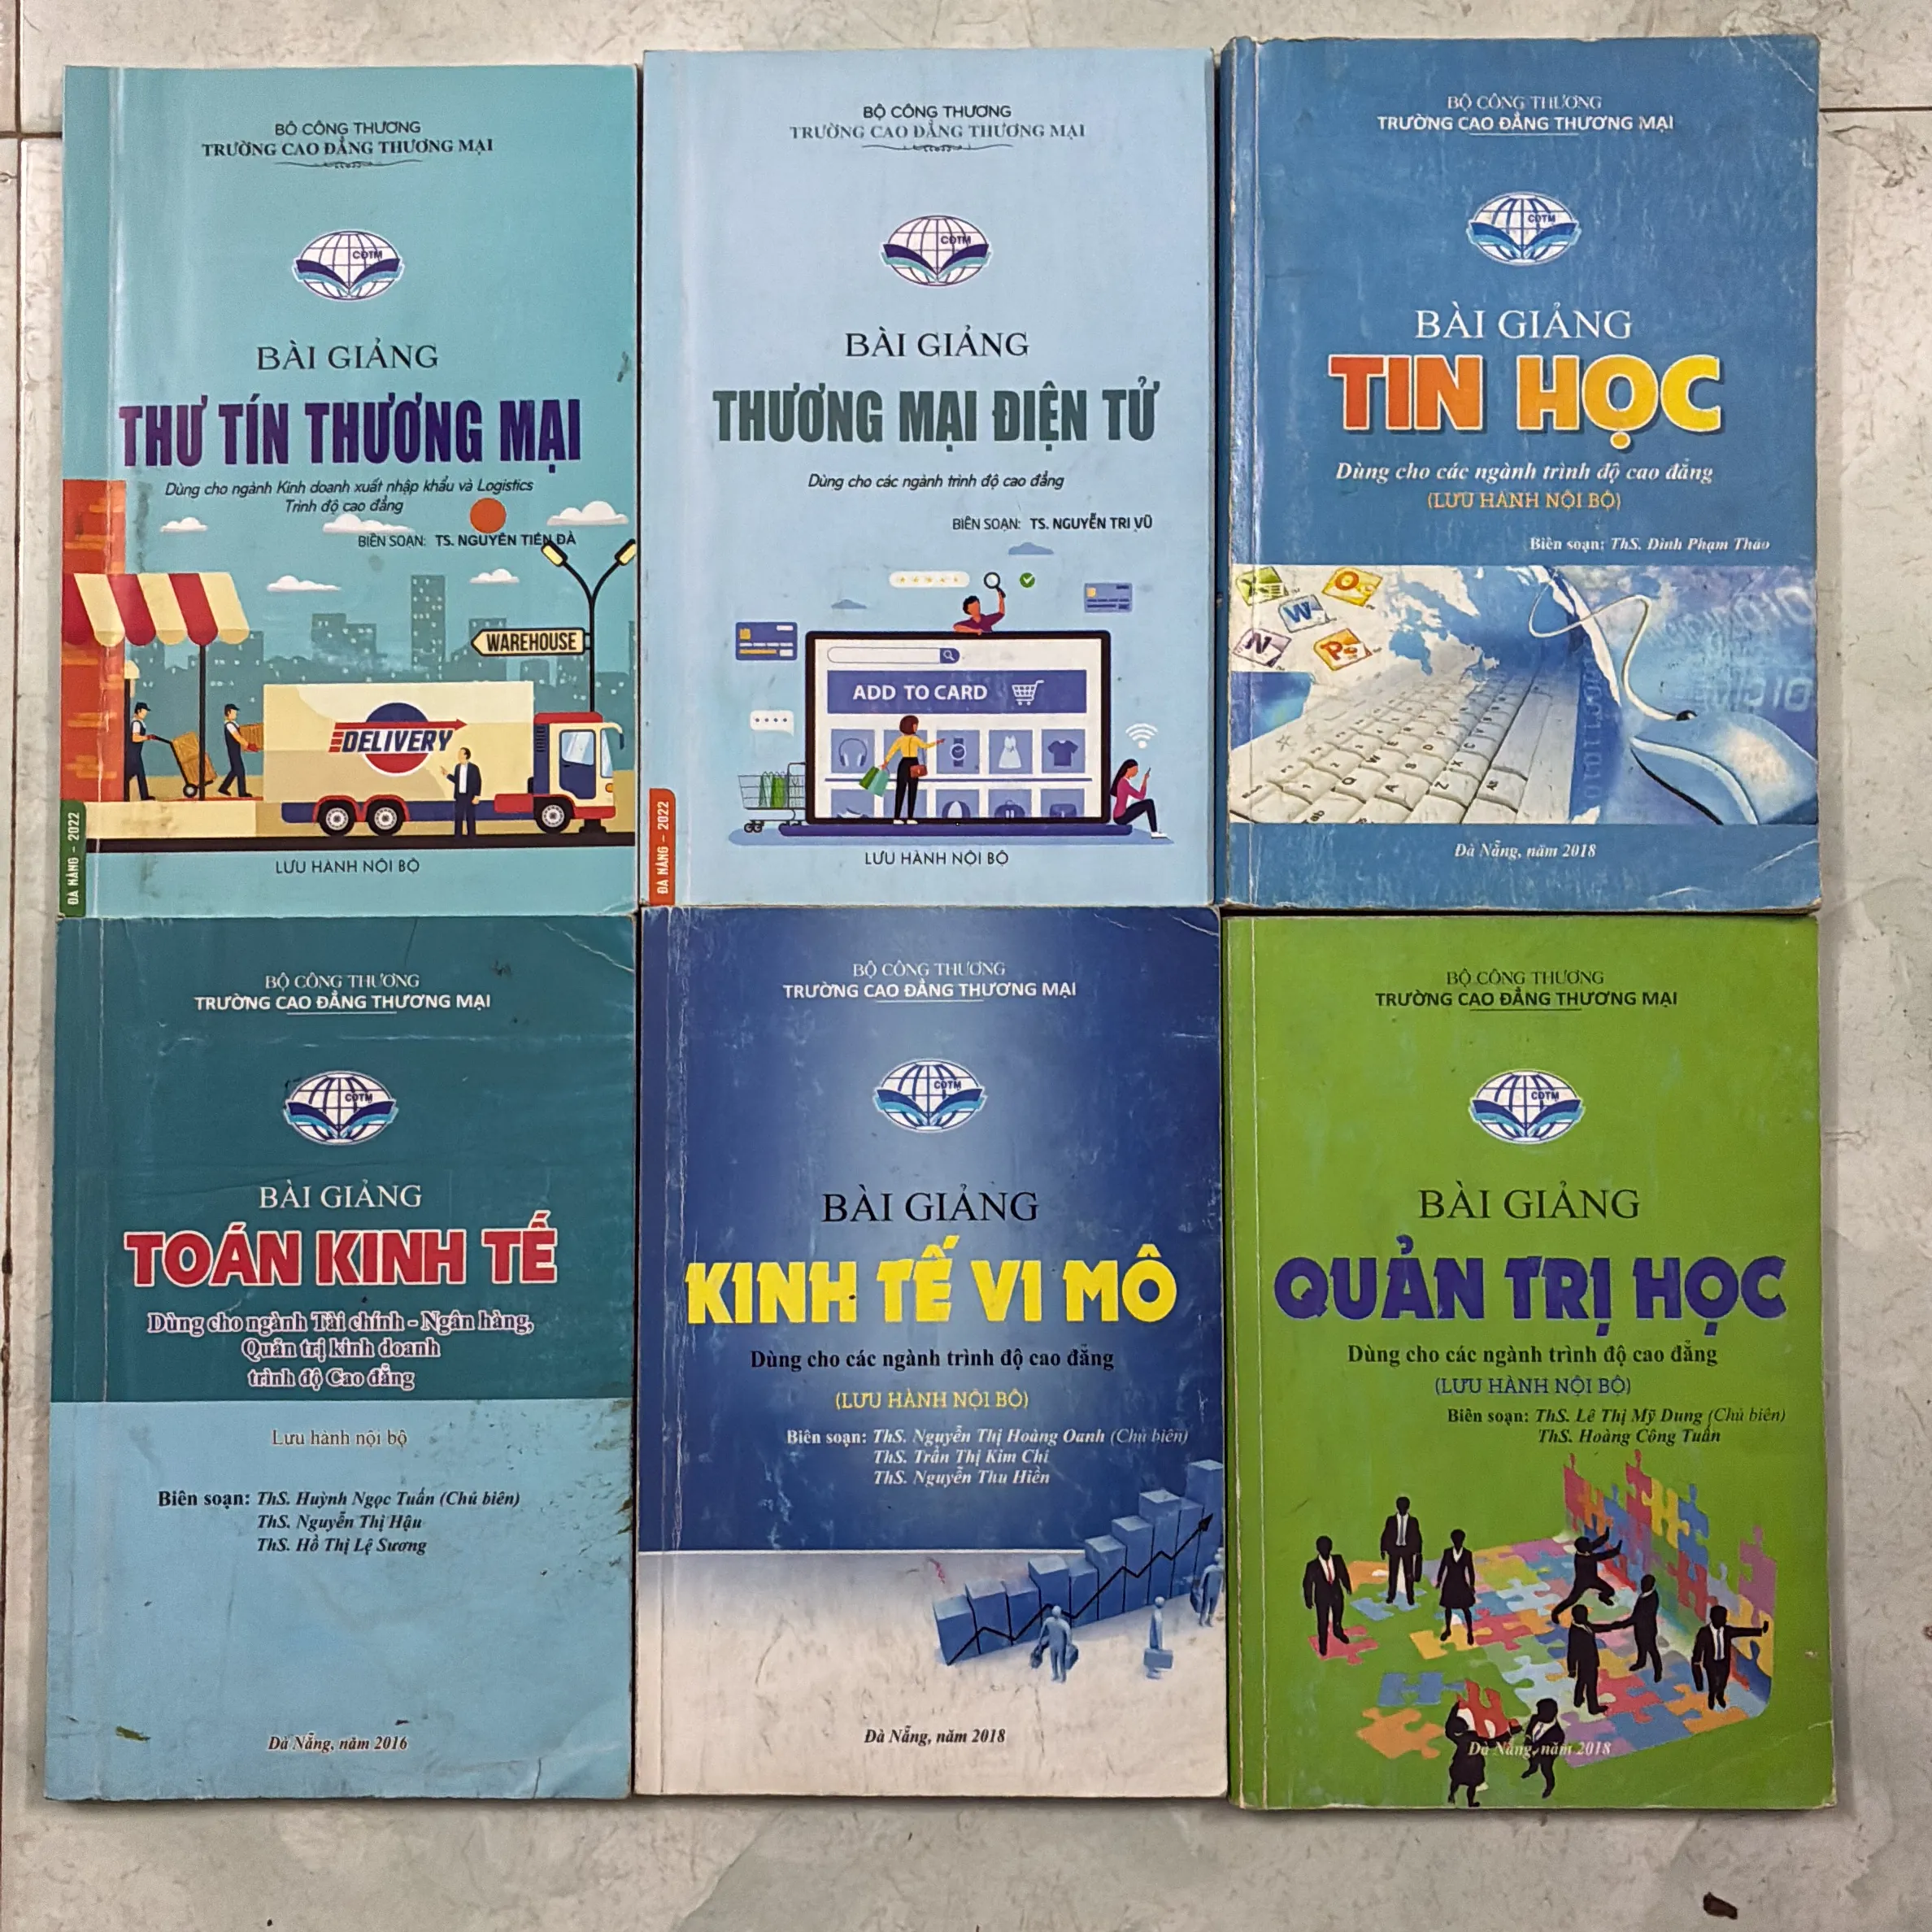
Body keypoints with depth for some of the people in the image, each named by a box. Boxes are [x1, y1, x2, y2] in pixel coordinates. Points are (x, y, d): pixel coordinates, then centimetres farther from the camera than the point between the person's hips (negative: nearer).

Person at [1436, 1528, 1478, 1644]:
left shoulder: (1468, 1554, -11)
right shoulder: (1447, 1552, -9)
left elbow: (1471, 1570, -4)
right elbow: (1442, 1567, 1)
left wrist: (1472, 1585, -3)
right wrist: (1439, 1581, 5)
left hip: (1462, 1585, -1)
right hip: (1449, 1584, 1)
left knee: (1466, 1609, 7)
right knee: (1448, 1608, 16)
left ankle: (1470, 1633, 25)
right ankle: (1447, 1630, 35)